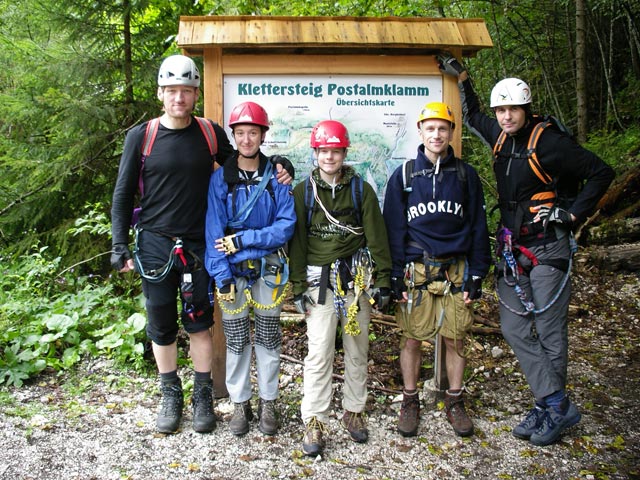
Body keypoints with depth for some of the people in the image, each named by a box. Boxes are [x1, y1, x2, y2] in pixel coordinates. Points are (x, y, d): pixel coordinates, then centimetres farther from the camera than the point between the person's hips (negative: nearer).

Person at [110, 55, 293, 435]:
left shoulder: (211, 133, 1)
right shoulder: (140, 136, -2)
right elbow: (123, 194, 3)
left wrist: (279, 166, -2)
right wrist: (120, 246, -3)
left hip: (198, 245, 0)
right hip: (155, 245, 0)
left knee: (199, 323, 6)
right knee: (161, 327, 9)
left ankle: (203, 397, 22)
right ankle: (171, 397, 27)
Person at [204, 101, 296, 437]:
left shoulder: (276, 176, -3)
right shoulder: (220, 178, -3)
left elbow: (286, 225, -9)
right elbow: (214, 230, -7)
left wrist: (242, 239, -15)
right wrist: (221, 275, -14)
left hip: (268, 269, 0)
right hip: (233, 270, 0)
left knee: (268, 338, 10)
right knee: (236, 339, 8)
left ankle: (267, 402, 25)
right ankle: (240, 403, 25)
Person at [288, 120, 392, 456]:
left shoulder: (361, 189, 4)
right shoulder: (303, 192, 3)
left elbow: (377, 238, 3)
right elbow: (297, 242, 3)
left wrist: (382, 282, -1)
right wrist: (298, 288, -1)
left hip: (357, 278, 1)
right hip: (319, 281, -1)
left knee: (357, 349, 10)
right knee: (319, 353, -3)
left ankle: (354, 411, 25)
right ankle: (314, 421, 6)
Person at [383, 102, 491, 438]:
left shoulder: (466, 175, 4)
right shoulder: (403, 177, 1)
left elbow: (478, 229, 6)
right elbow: (394, 230, 1)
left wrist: (477, 276, 1)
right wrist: (395, 278, -3)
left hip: (456, 271, 1)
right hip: (415, 270, -1)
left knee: (455, 338, 8)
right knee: (411, 338, 5)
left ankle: (455, 402, 25)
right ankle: (410, 402, 22)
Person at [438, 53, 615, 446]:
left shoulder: (550, 143, -12)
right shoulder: (501, 135, 6)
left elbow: (601, 173, -6)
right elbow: (473, 117, 28)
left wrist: (573, 213, -10)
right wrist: (461, 78, 23)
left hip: (547, 249, -7)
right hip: (511, 250, 7)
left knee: (550, 331, 1)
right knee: (515, 329, 5)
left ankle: (553, 410, 15)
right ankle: (555, 404, 14)